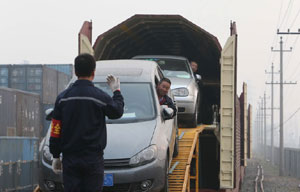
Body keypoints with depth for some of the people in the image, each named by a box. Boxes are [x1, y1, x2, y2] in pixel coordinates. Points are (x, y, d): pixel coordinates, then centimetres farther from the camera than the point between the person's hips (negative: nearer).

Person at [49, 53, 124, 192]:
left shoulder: (63, 97, 1)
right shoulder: (100, 97, -9)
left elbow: (55, 131, 3)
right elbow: (117, 112, 12)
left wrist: (56, 156, 12)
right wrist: (116, 91, 26)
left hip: (70, 159, 3)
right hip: (93, 159, -3)